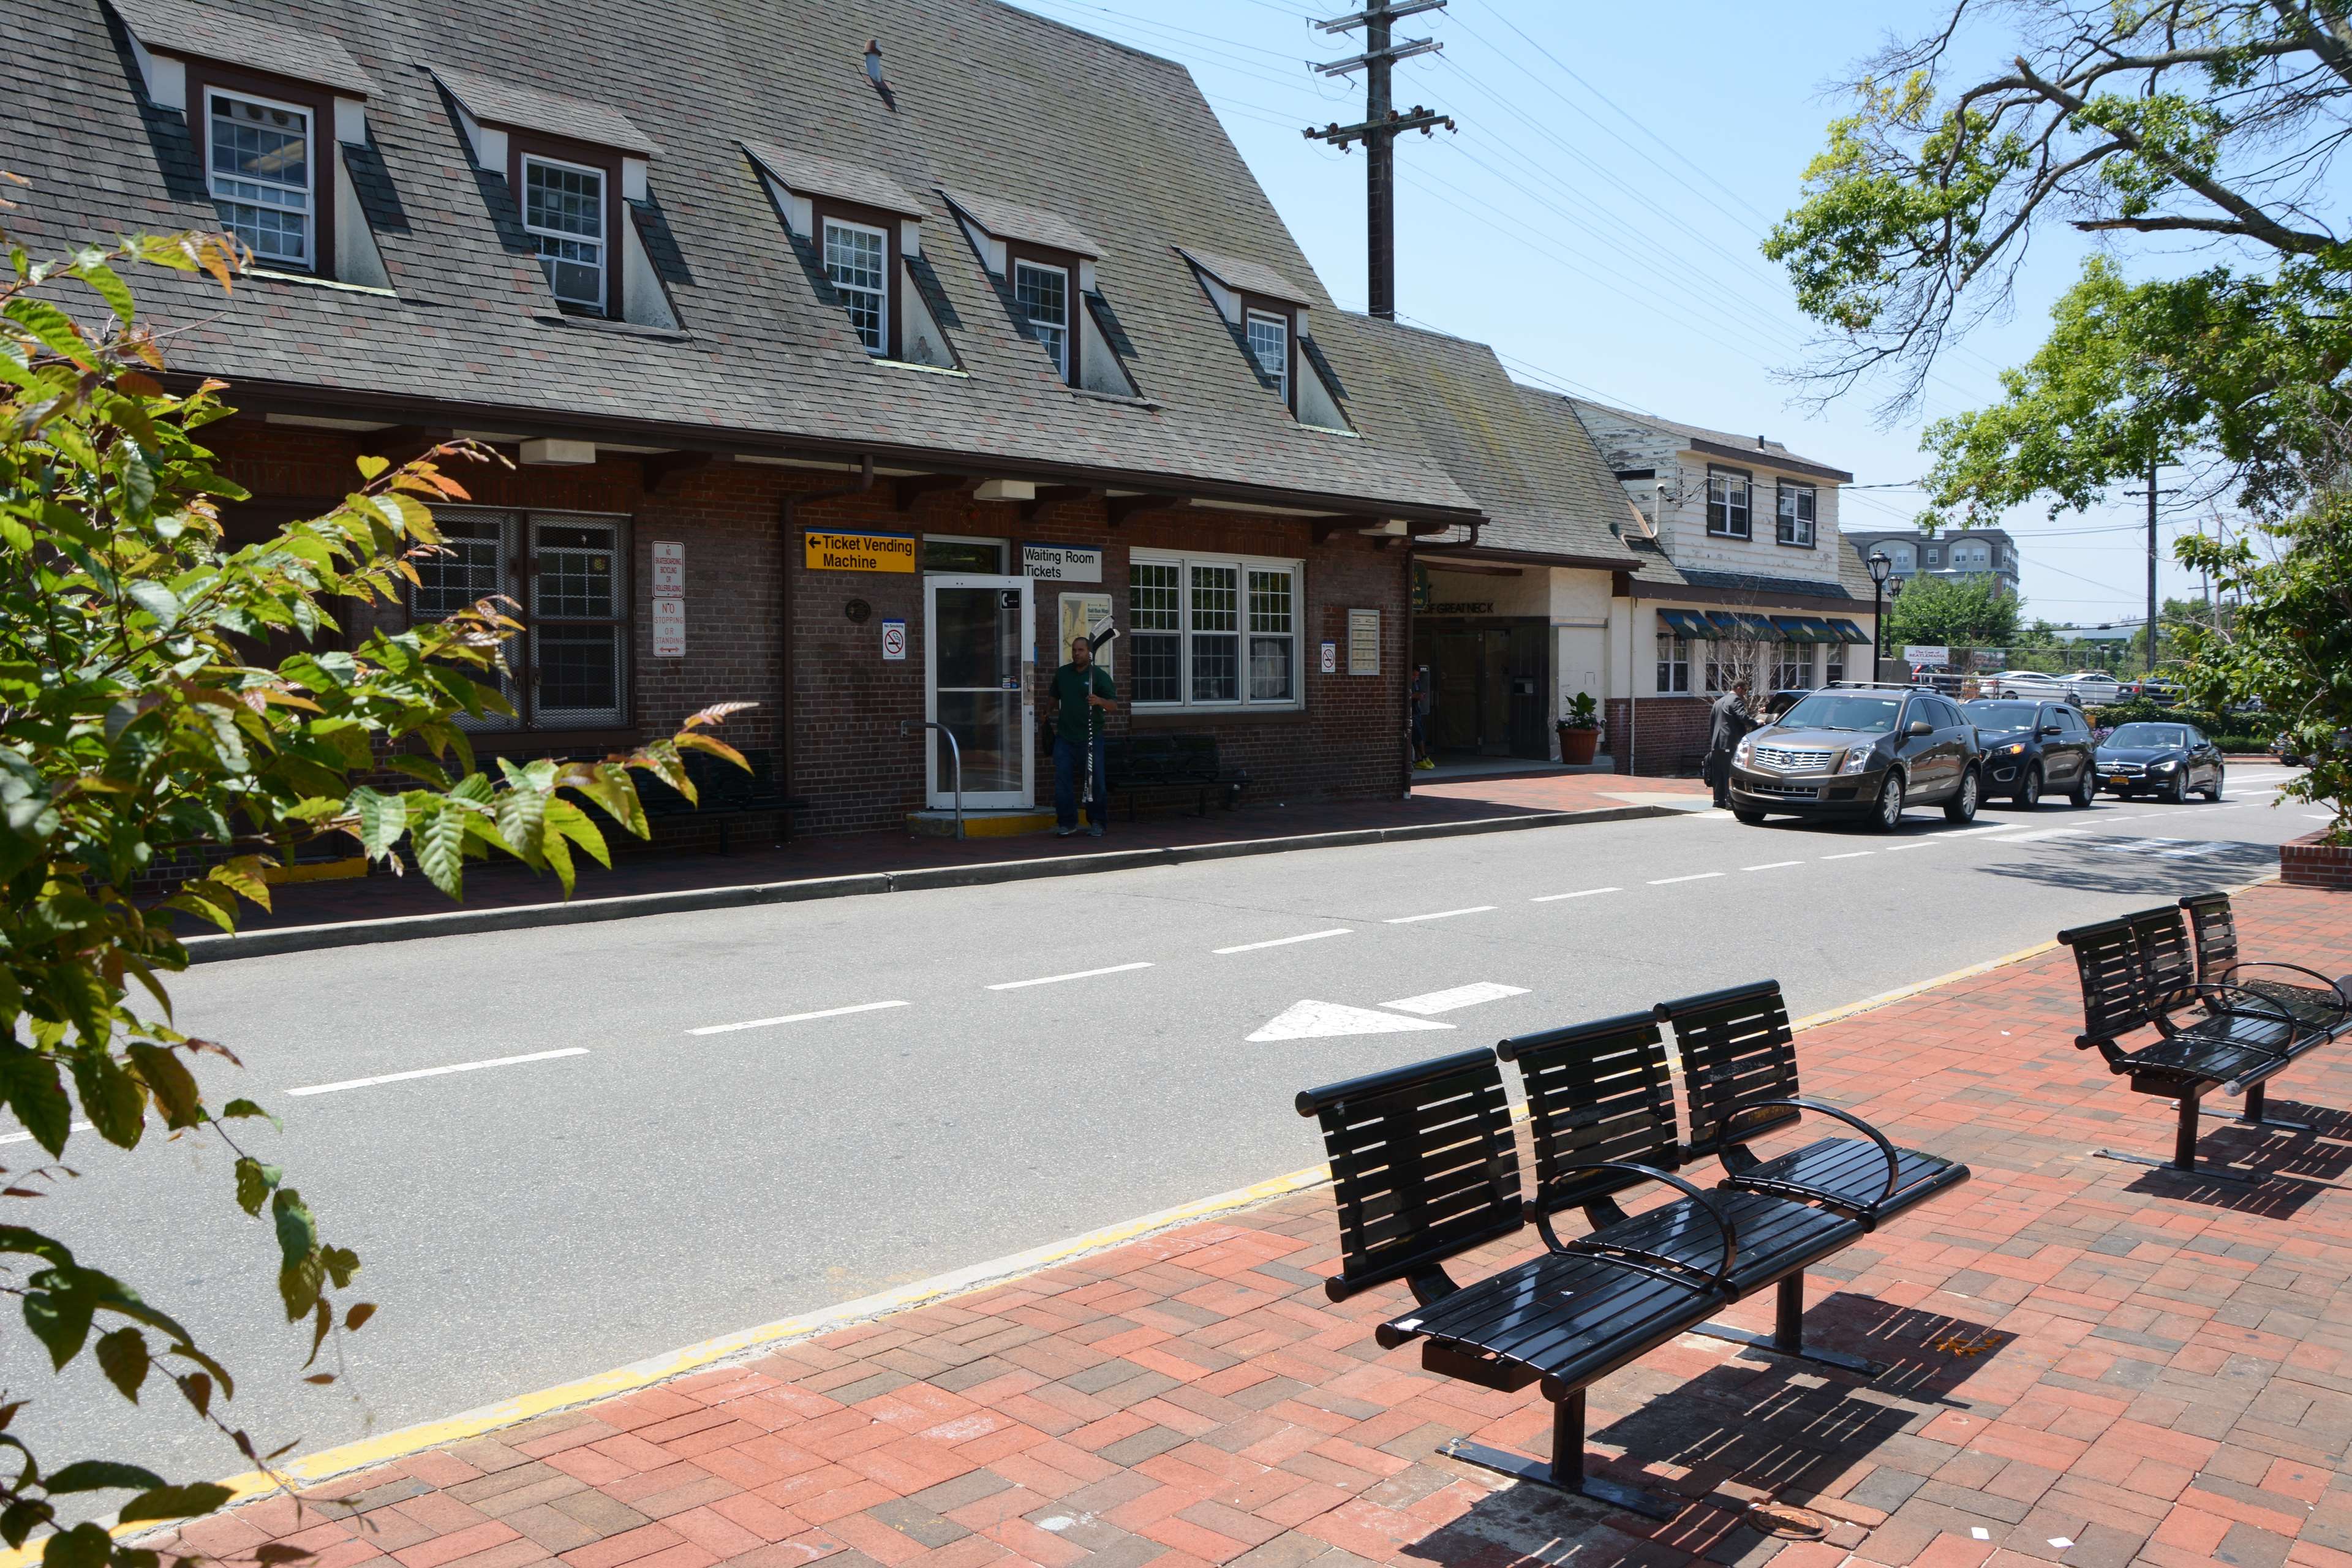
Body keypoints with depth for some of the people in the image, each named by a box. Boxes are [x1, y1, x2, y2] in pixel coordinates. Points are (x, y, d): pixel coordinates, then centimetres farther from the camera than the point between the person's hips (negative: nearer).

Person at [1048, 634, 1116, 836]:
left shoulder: (1100, 675, 0)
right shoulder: (1062, 673, 13)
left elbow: (1113, 705, -7)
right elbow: (1055, 699, 28)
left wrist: (1100, 701, -26)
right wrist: (1050, 717, 26)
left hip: (1090, 738, -3)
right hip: (1064, 736, 3)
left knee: (1096, 781, 0)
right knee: (1062, 780, -1)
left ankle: (1097, 823, 11)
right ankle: (1066, 822, 5)